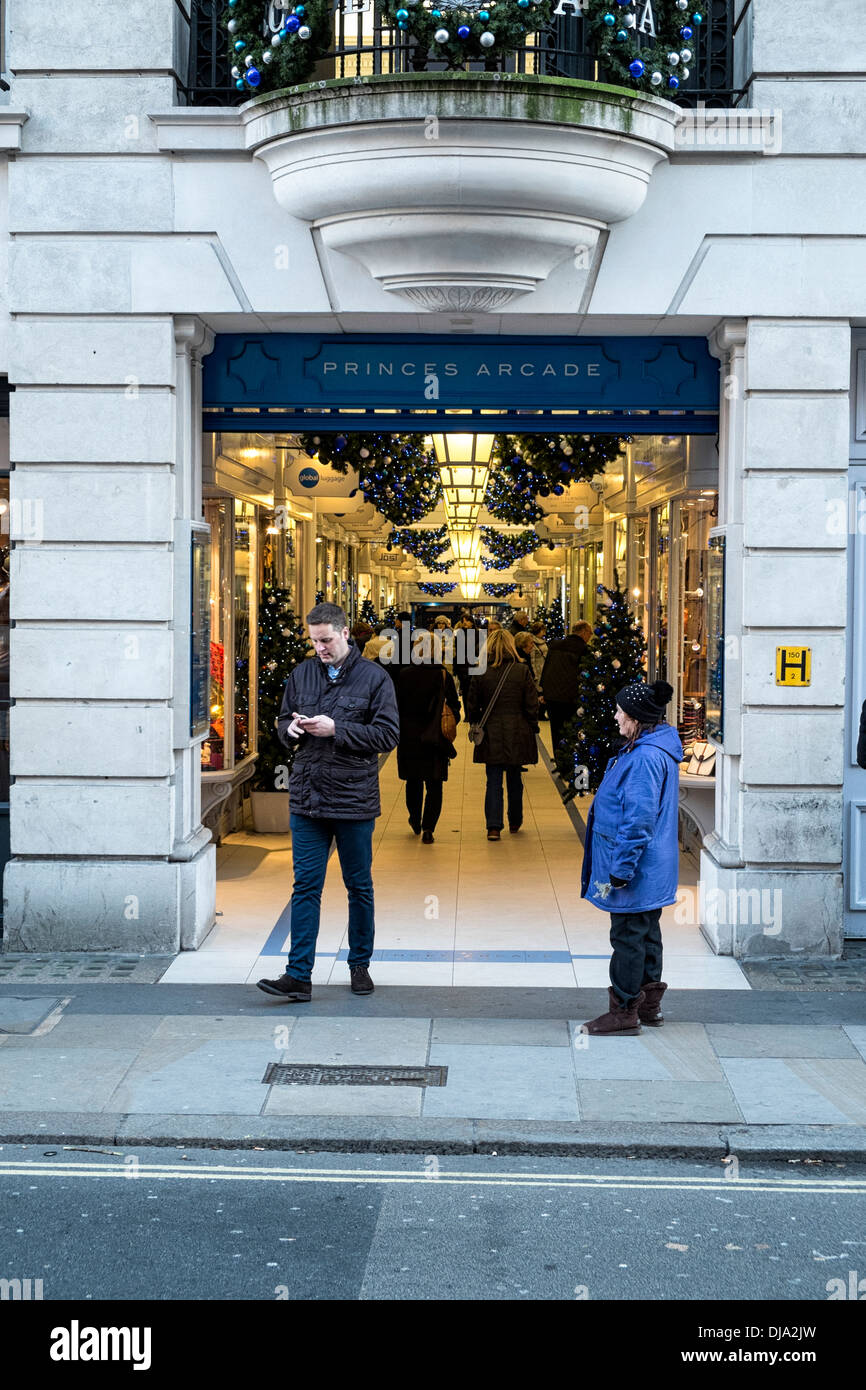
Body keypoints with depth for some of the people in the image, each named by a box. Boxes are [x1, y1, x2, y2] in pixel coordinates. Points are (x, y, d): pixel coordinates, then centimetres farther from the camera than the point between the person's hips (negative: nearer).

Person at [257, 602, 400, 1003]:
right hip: (307, 800, 3)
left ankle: (360, 965, 25)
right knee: (305, 886, 0)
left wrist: (336, 729, -18)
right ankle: (298, 975, 0)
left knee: (359, 886, 10)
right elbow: (283, 722, 18)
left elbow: (387, 734, -9)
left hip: (354, 801, -3)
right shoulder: (301, 675, 8)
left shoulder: (374, 677, -4)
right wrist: (291, 728, -6)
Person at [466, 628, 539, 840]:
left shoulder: (480, 672, -5)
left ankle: (493, 826, -7)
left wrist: (476, 727, 16)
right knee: (515, 779, 15)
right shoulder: (522, 671, -6)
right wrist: (532, 728, 9)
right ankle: (515, 822, 28)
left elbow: (472, 706, 1)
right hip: (517, 735, 0)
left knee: (493, 781, 2)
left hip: (491, 735, 0)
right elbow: (532, 705, -3)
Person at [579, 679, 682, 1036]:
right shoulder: (658, 748, 11)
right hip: (651, 868, 11)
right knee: (646, 933, 17)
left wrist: (620, 869, -21)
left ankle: (624, 1012, 6)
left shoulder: (646, 757, -23)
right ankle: (649, 1005, 27)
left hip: (635, 869, -11)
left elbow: (638, 819, -25)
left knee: (628, 936, -2)